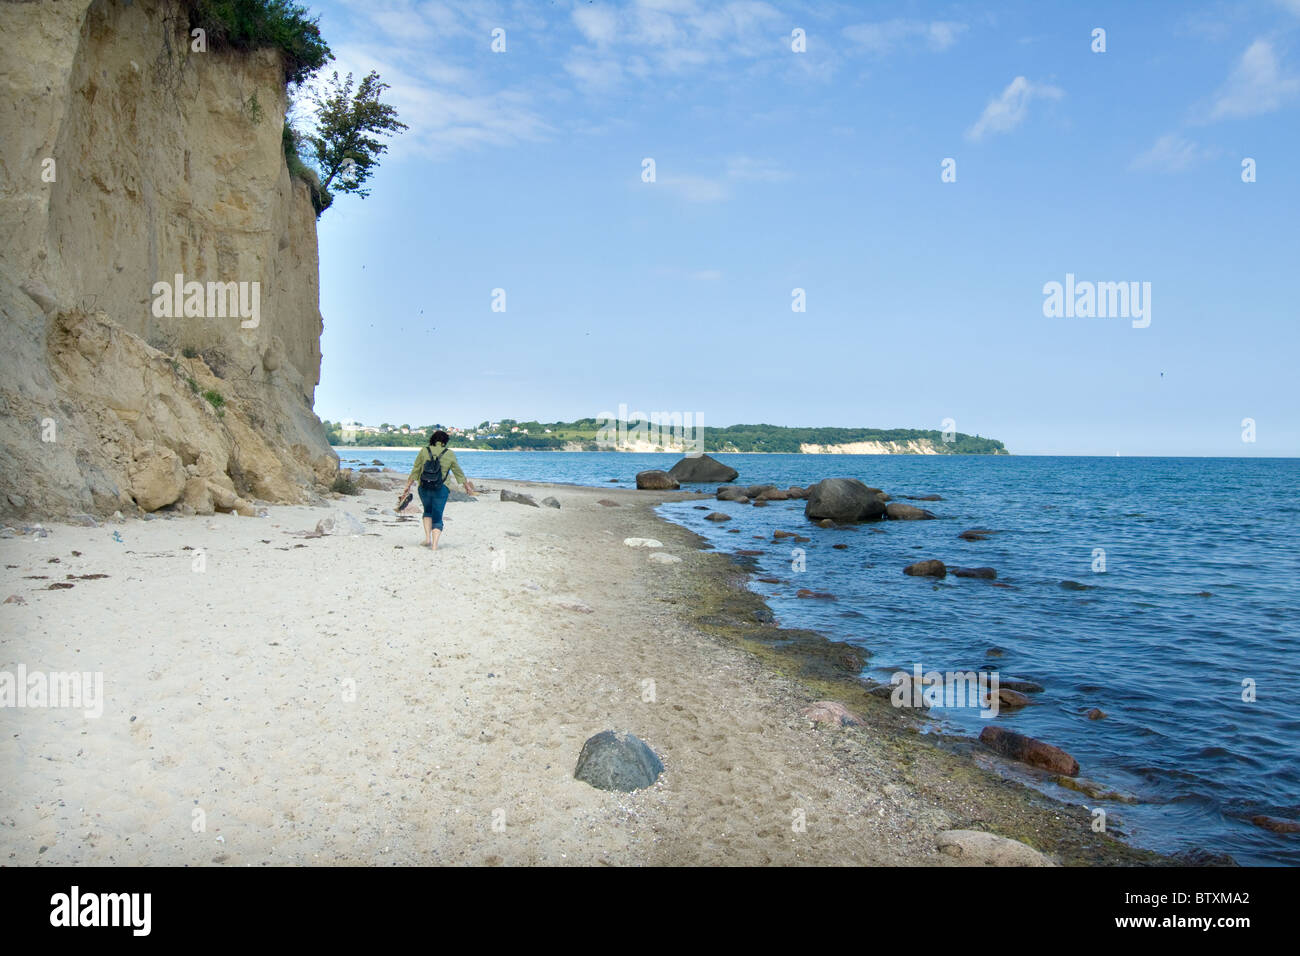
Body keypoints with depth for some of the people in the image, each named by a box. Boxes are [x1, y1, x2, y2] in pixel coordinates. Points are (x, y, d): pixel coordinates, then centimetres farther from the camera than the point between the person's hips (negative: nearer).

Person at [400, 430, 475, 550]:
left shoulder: (424, 451, 2)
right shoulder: (450, 454, 0)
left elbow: (415, 470, 3)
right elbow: (458, 472, 8)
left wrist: (408, 486, 11)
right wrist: (467, 485, 21)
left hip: (424, 488, 2)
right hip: (441, 489, -2)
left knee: (428, 511, 24)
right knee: (437, 517, 6)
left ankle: (428, 538, 12)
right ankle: (435, 544, -4)